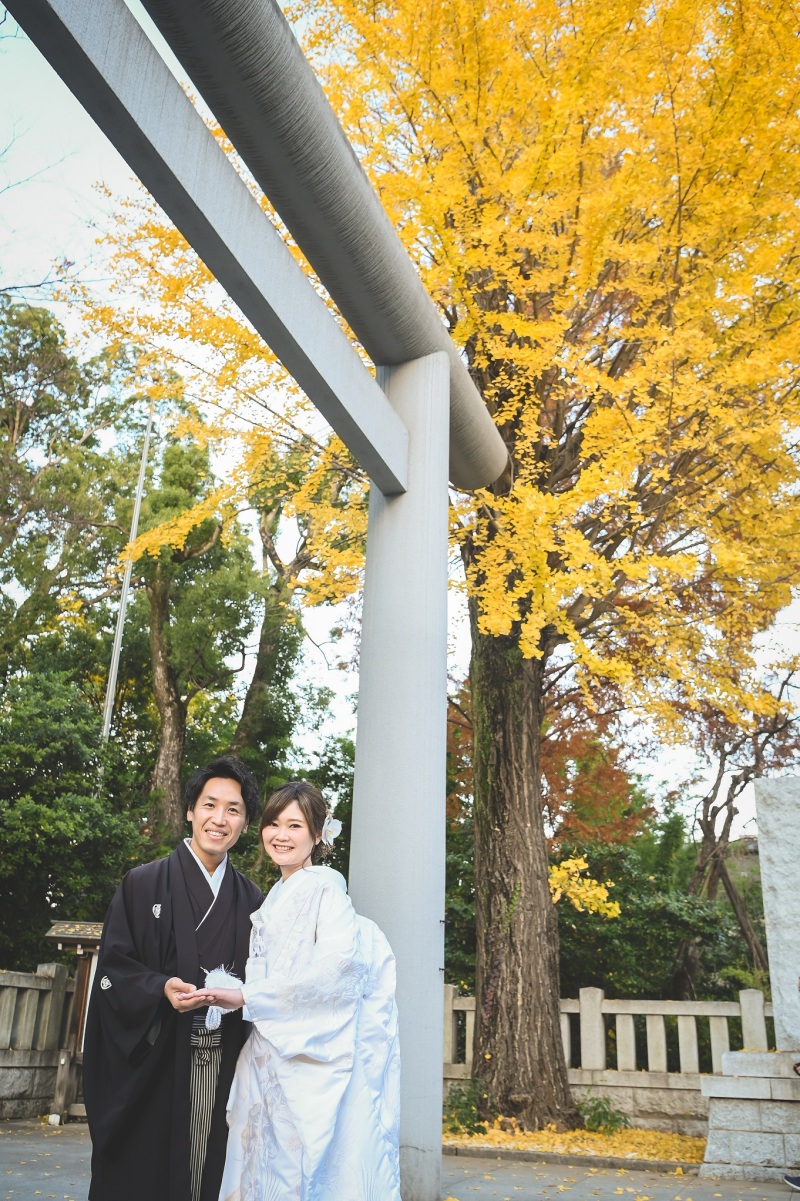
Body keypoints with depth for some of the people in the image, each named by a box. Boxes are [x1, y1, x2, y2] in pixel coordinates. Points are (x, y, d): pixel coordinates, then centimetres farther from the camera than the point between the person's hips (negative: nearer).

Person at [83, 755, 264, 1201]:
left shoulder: (252, 900, 9)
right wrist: (161, 986, -18)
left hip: (225, 1060, 2)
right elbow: (113, 968, -2)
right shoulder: (142, 884, 1)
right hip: (153, 1060, -2)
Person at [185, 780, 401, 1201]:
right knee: (266, 1166, 9)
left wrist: (248, 997, -19)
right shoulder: (274, 899, 16)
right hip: (271, 1054, 7)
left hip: (312, 1056, -7)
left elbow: (338, 962, -23)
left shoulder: (324, 886, -9)